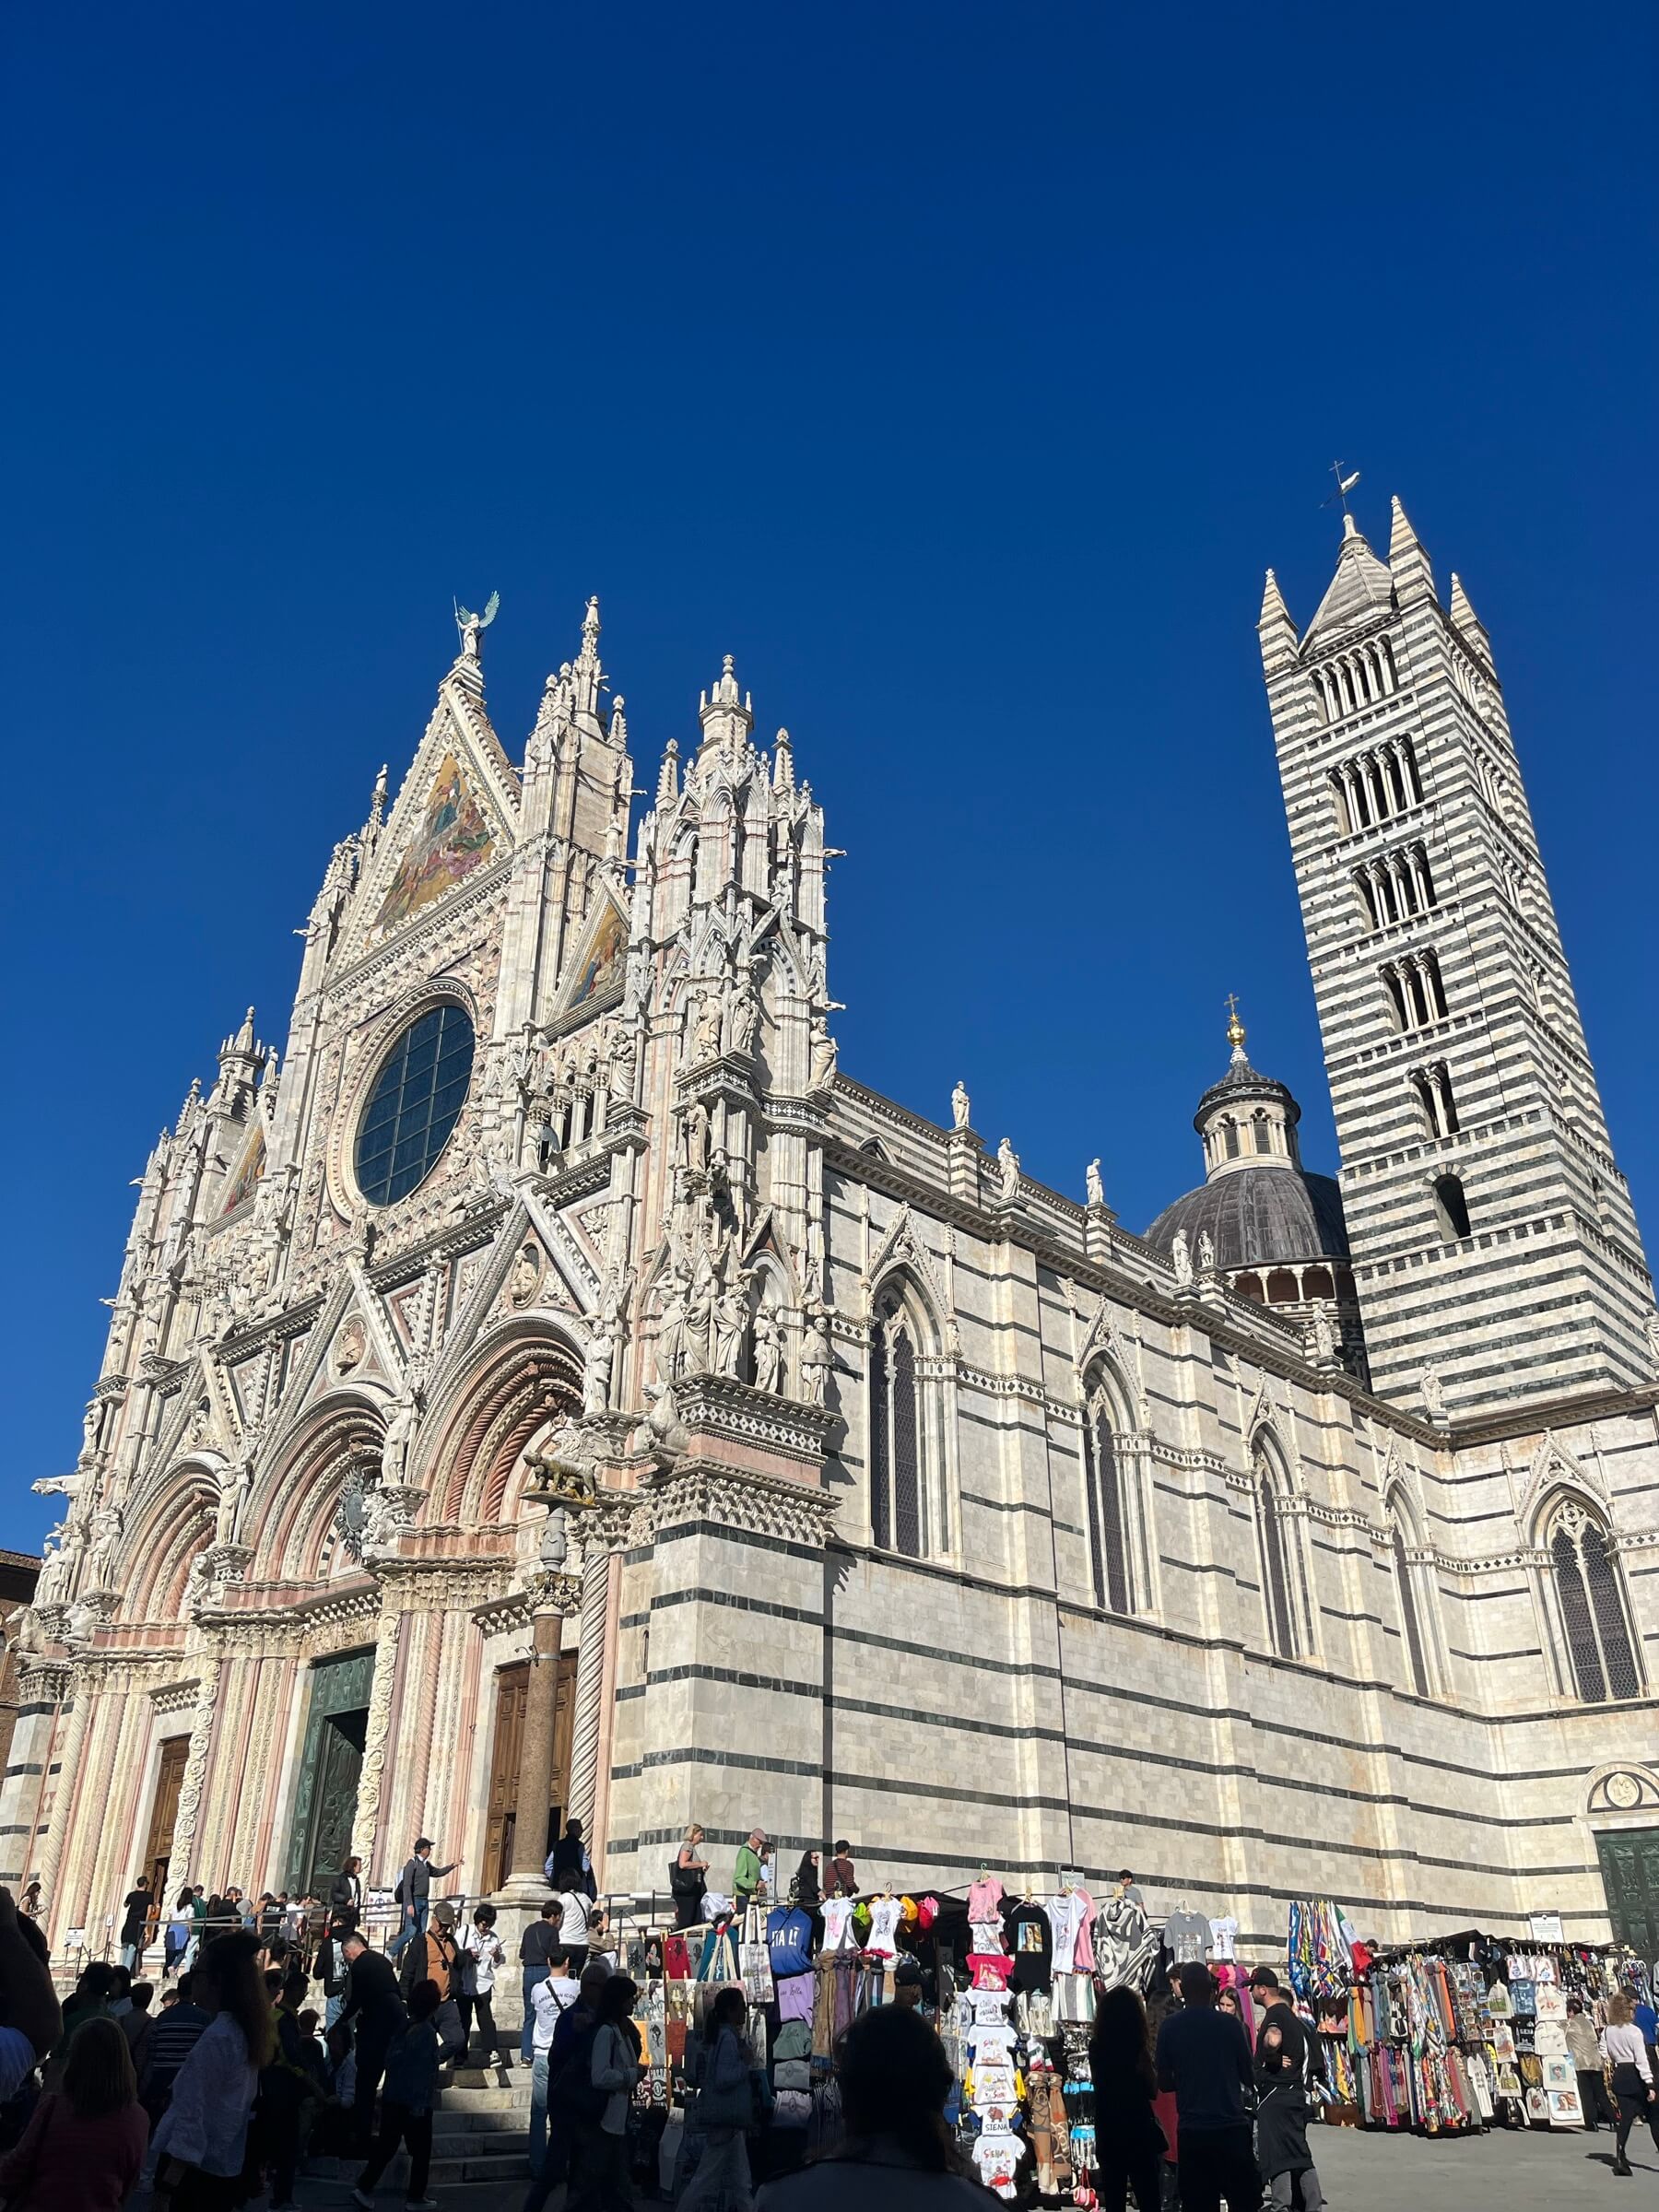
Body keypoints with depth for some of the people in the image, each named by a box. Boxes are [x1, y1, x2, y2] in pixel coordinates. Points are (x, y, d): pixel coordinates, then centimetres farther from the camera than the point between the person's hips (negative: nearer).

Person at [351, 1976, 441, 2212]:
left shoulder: (404, 2027, 5)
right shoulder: (426, 2031, -18)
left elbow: (390, 2060, 11)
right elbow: (422, 2071, -20)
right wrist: (419, 2105, -17)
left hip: (393, 2100, 7)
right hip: (415, 2103, -7)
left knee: (386, 2146, 15)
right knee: (421, 2151, 6)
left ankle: (364, 2188, 12)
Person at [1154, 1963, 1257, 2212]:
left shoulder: (1169, 2027, -2)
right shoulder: (1228, 2024, -5)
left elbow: (1165, 2082, 3)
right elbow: (1249, 2078, 2)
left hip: (1191, 2129, 1)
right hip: (1232, 2126, -1)